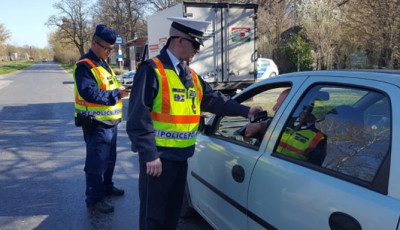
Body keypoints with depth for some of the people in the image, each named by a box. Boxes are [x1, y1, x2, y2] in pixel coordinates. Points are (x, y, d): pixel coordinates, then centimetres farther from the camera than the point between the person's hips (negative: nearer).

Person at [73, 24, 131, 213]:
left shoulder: (103, 63, 15)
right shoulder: (85, 66, -17)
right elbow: (90, 94, -29)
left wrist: (120, 89, 5)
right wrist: (116, 94, -25)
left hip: (109, 122, 10)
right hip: (96, 124, -10)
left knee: (110, 159, 22)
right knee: (97, 163, -2)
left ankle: (107, 187, 40)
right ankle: (94, 199, 10)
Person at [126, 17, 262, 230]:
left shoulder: (191, 75, 12)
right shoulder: (152, 70, -14)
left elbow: (214, 99, 16)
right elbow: (139, 117, -18)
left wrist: (245, 111, 9)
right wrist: (149, 155, -21)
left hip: (181, 156, 8)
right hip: (158, 157, -7)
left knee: (173, 210, 20)